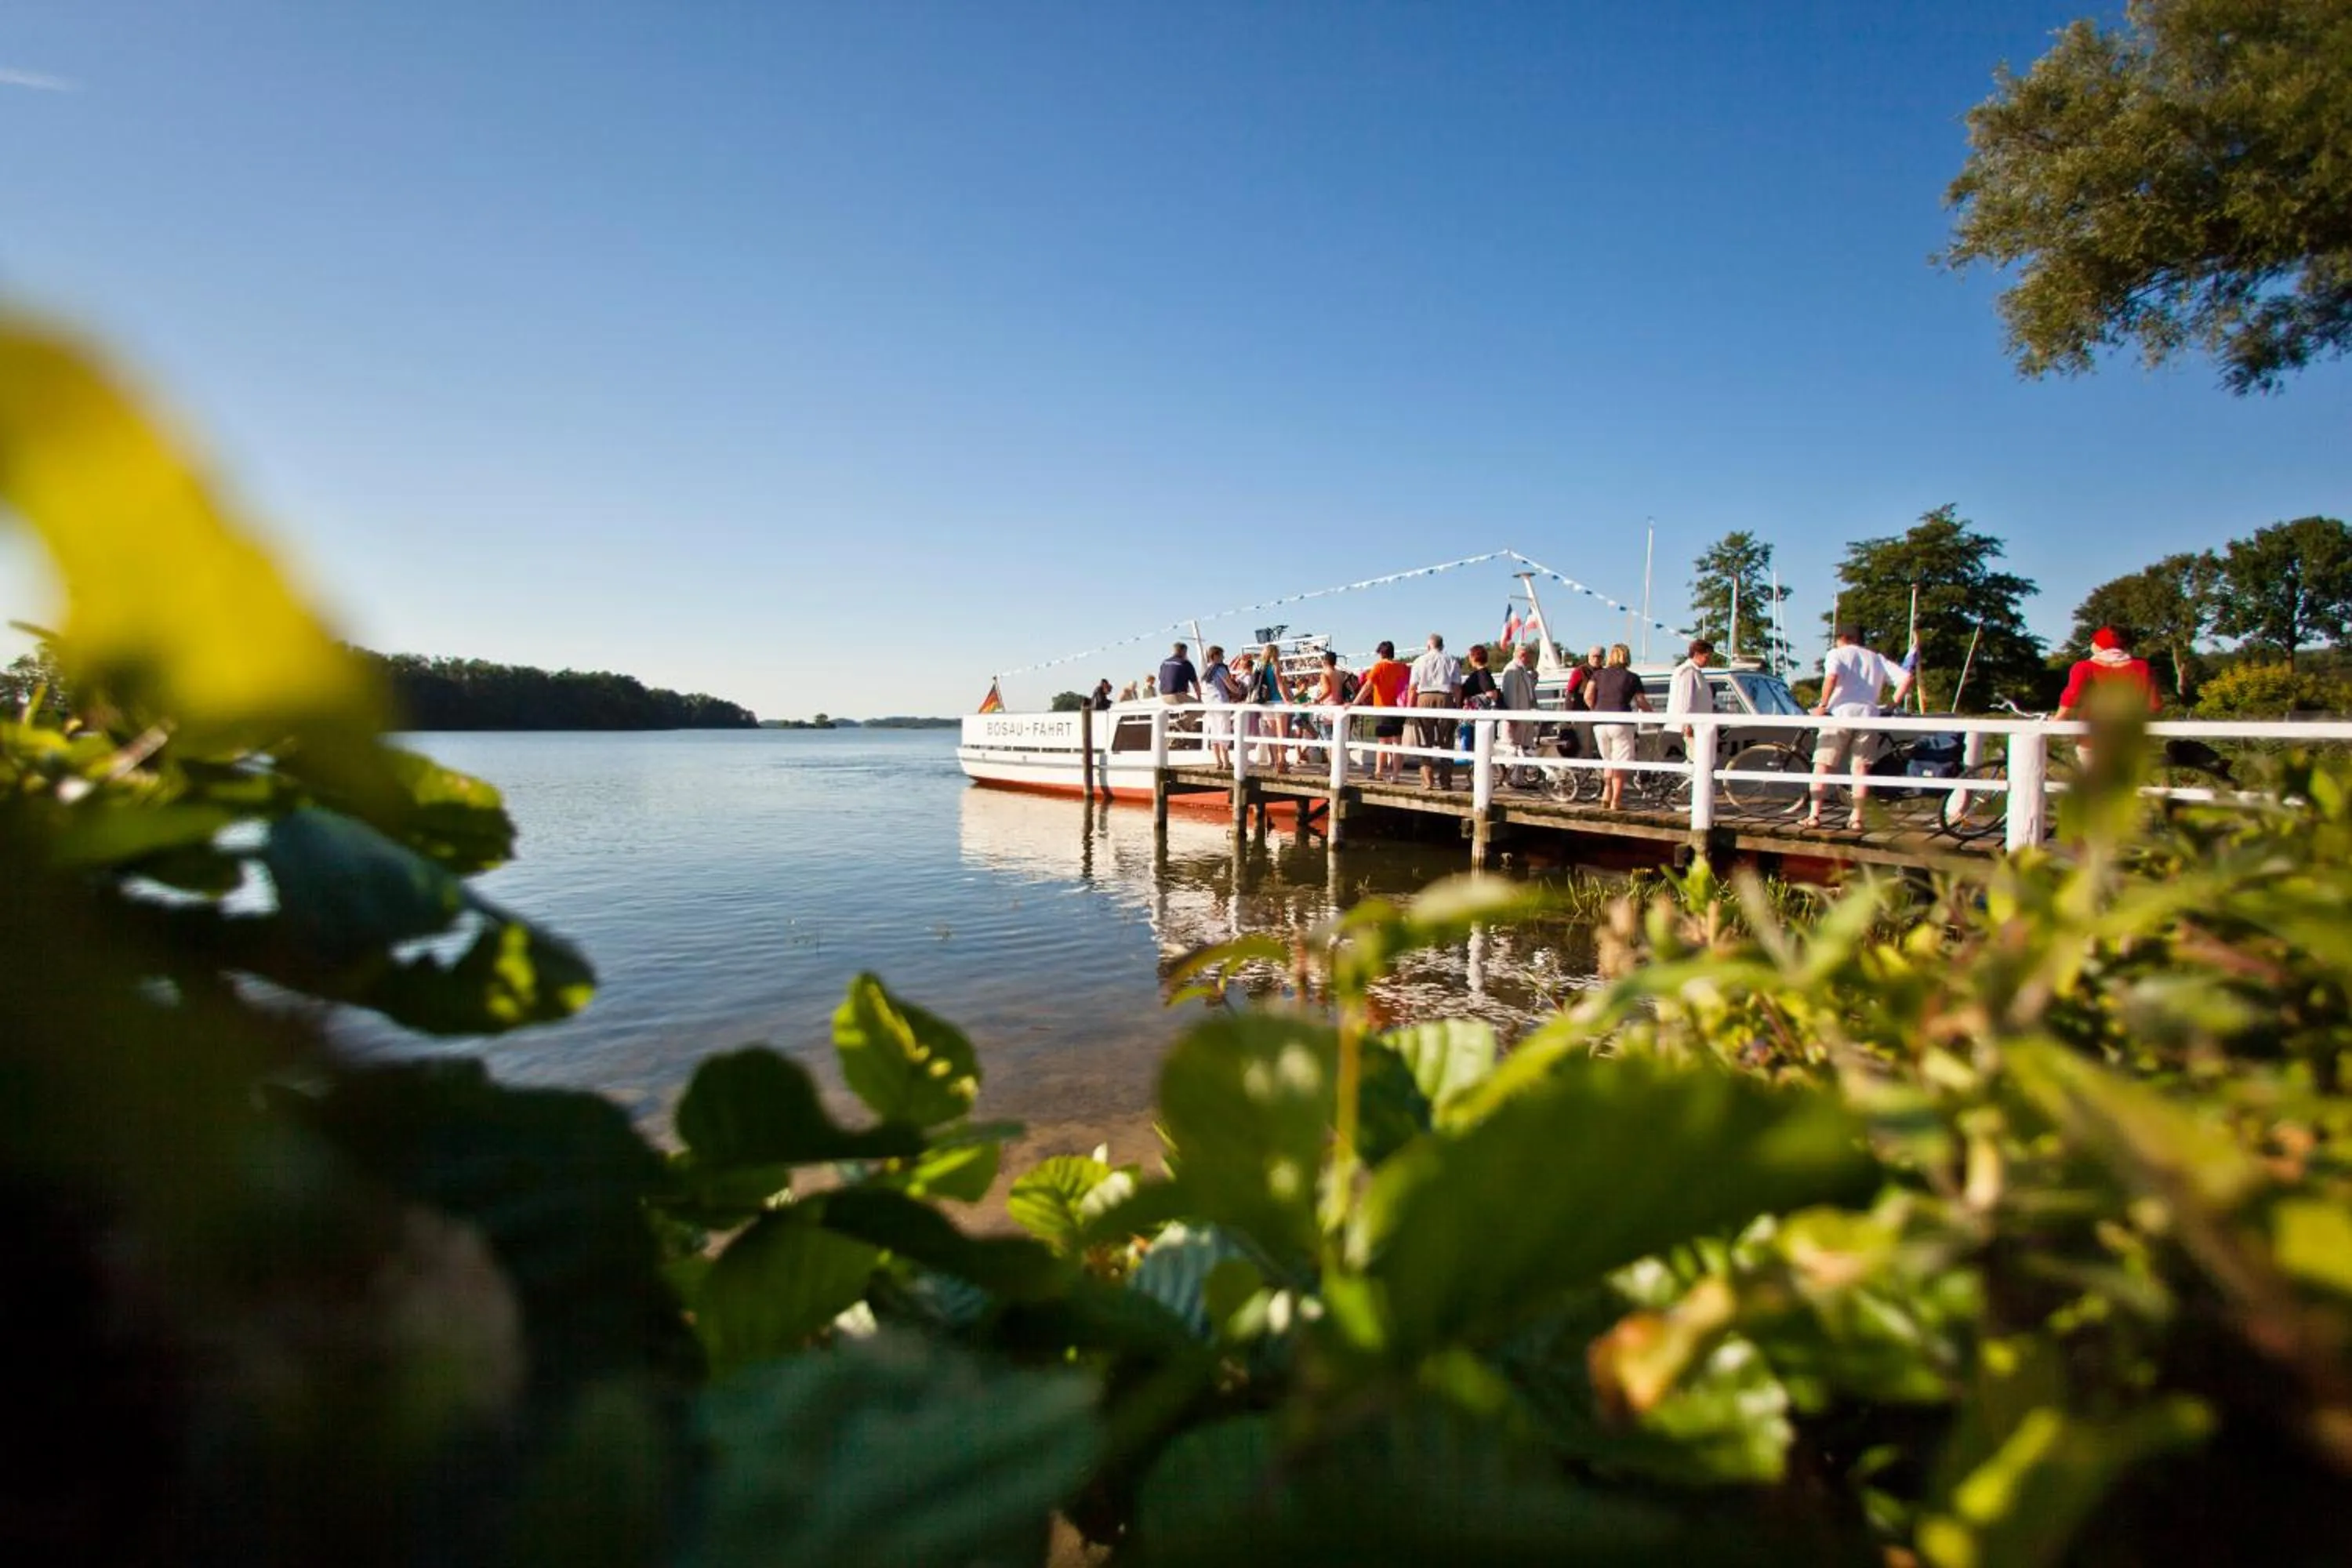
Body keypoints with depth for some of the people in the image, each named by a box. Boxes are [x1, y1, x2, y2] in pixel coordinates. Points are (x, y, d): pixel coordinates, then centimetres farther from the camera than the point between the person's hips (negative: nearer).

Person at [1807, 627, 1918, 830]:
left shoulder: (1837, 654, 8)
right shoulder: (1877, 659, 22)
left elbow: (1831, 676, -15)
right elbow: (1906, 678, 9)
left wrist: (1822, 705, -10)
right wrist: (1894, 705, 14)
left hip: (1840, 714, -4)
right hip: (1868, 715, 4)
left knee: (1823, 766, 1)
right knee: (1861, 767, 9)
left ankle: (1814, 815, -4)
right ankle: (1856, 817, 7)